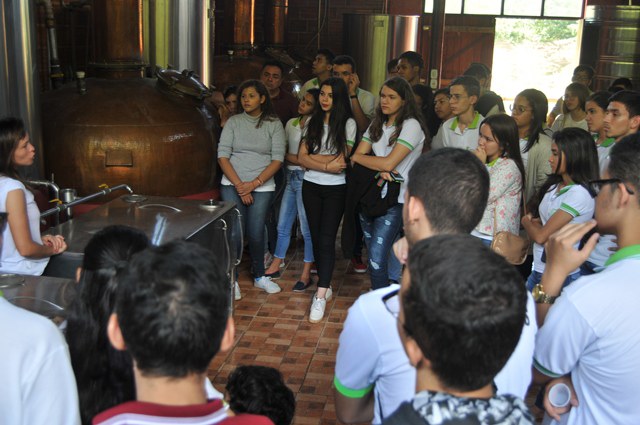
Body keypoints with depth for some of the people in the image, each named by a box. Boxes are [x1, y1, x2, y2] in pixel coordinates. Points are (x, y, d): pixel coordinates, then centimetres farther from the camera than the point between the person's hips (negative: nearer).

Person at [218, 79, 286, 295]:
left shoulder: (274, 124, 3)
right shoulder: (233, 122, 4)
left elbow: (277, 159, -2)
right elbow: (222, 156, -1)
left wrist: (254, 183, -11)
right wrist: (239, 185, -9)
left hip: (262, 187, 0)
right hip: (232, 186, 0)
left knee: (256, 234, -1)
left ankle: (259, 276, 21)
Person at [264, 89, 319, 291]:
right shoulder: (291, 123, 11)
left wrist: (290, 157, -4)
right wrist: (298, 159, 1)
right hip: (291, 177, 7)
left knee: (307, 229, 1)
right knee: (283, 225, 14)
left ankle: (306, 274, 11)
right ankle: (275, 266, 27)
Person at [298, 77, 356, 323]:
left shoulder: (348, 123, -4)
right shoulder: (312, 122, 7)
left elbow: (340, 160, -12)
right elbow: (301, 158, -2)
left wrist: (312, 158, -7)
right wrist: (326, 165, -14)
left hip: (335, 189, -4)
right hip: (311, 187, 4)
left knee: (327, 239, -8)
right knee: (316, 237, 8)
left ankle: (320, 296, -10)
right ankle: (325, 285, 20)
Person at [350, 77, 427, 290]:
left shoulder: (411, 125, -9)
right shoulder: (377, 124, 14)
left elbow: (388, 163, -18)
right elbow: (357, 157, 4)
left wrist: (358, 157, -2)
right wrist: (378, 169, -16)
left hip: (394, 200, -7)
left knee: (377, 261, -14)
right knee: (373, 254, 11)